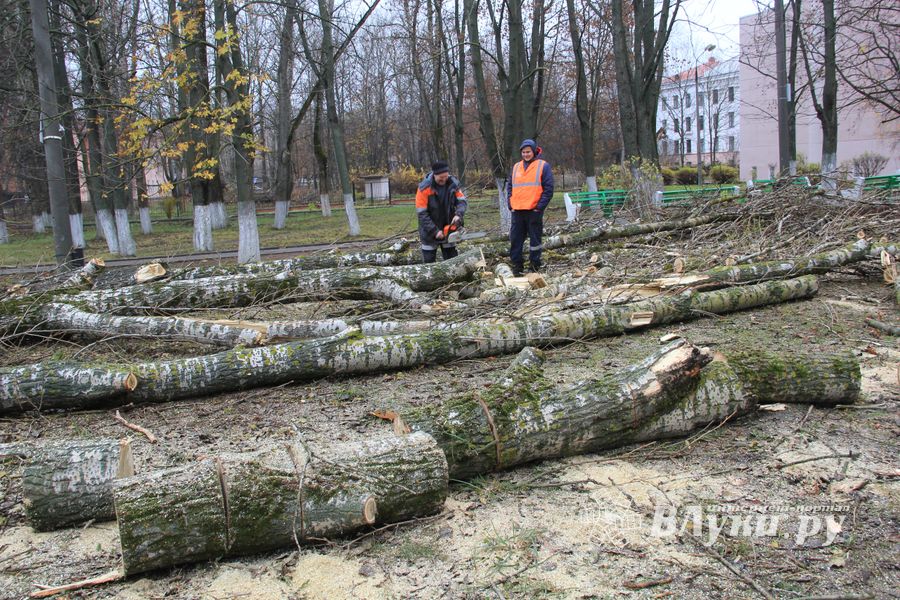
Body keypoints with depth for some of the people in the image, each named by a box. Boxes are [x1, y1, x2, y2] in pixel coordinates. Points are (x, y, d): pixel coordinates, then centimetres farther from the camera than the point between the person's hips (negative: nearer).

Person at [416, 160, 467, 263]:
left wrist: (458, 214, -27)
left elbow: (462, 201, -5)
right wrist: (435, 231, -23)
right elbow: (422, 213, -19)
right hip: (430, 232, -3)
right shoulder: (424, 187, -19)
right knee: (429, 262, 4)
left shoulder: (453, 183, -8)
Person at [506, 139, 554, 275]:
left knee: (535, 239, 1)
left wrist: (540, 206, -11)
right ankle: (517, 265, 13)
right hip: (517, 211, 5)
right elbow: (509, 186, 19)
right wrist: (510, 204, 5)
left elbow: (548, 188, -4)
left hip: (534, 211, -5)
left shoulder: (543, 166, 1)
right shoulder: (516, 167, 15)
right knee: (515, 239, 5)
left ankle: (535, 266, 8)